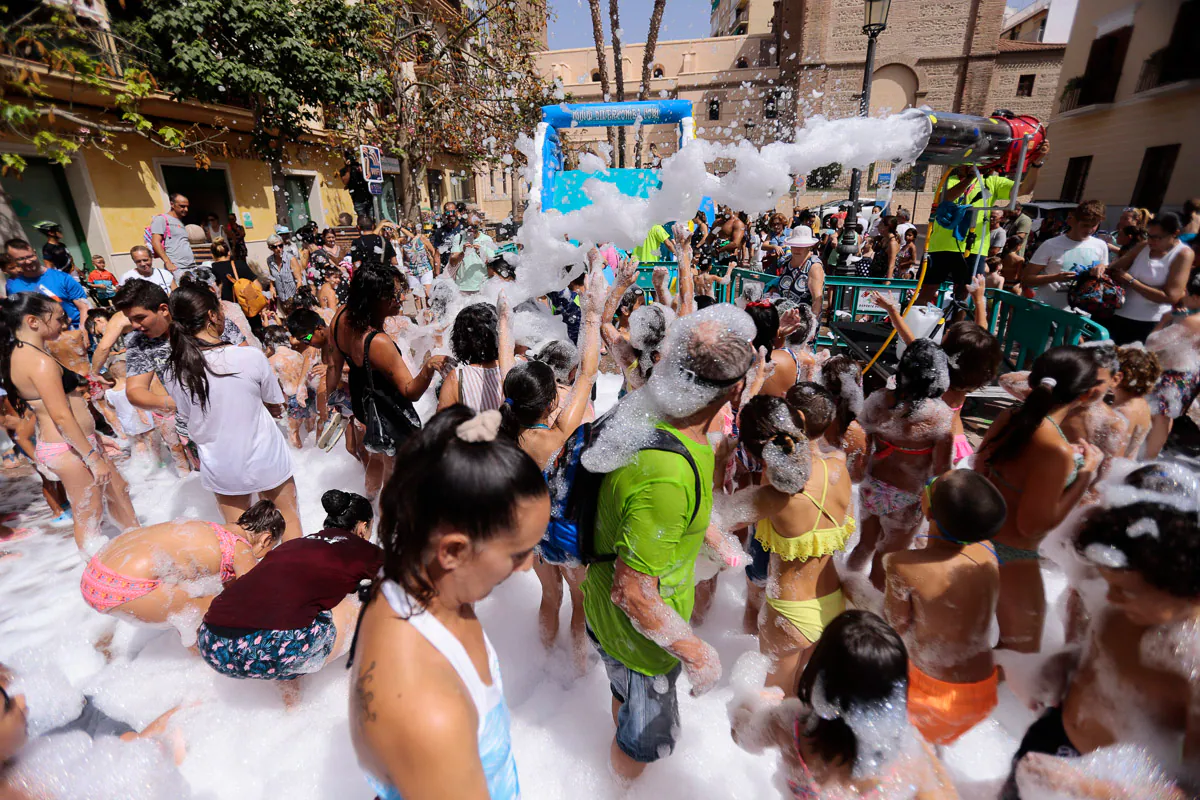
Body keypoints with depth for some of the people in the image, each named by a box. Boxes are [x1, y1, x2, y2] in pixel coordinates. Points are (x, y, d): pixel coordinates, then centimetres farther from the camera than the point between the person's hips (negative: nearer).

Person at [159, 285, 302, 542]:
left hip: (221, 469, 3)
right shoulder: (251, 356, -21)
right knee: (288, 520, 20)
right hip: (266, 461, -2)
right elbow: (275, 407, -8)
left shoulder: (173, 373, -11)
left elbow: (188, 419, 3)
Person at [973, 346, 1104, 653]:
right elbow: (1032, 525, -21)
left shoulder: (1008, 418, -9)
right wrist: (1086, 473, -17)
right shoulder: (1055, 451, -30)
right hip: (1012, 558, -7)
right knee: (1021, 649, 18)